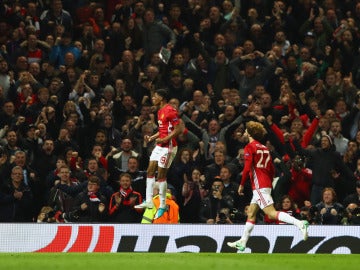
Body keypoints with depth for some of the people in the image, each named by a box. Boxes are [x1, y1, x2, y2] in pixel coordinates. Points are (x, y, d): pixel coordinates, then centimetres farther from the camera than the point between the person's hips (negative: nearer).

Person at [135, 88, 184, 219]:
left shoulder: (170, 111, -16)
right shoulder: (160, 111, 15)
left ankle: (162, 206, 2)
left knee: (161, 175, -6)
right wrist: (152, 138, 13)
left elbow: (179, 129, -20)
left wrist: (165, 139, -23)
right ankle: (149, 201, 10)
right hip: (160, 146, 10)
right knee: (150, 171, 7)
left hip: (168, 147, -10)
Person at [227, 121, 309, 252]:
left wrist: (241, 184, -7)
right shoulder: (264, 148, 16)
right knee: (251, 214, 16)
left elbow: (247, 168, -16)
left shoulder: (250, 147, -8)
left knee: (272, 213, -16)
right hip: (266, 186, 9)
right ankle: (242, 242, 21)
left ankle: (300, 223, -29)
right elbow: (271, 169, 16)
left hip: (259, 187, -9)